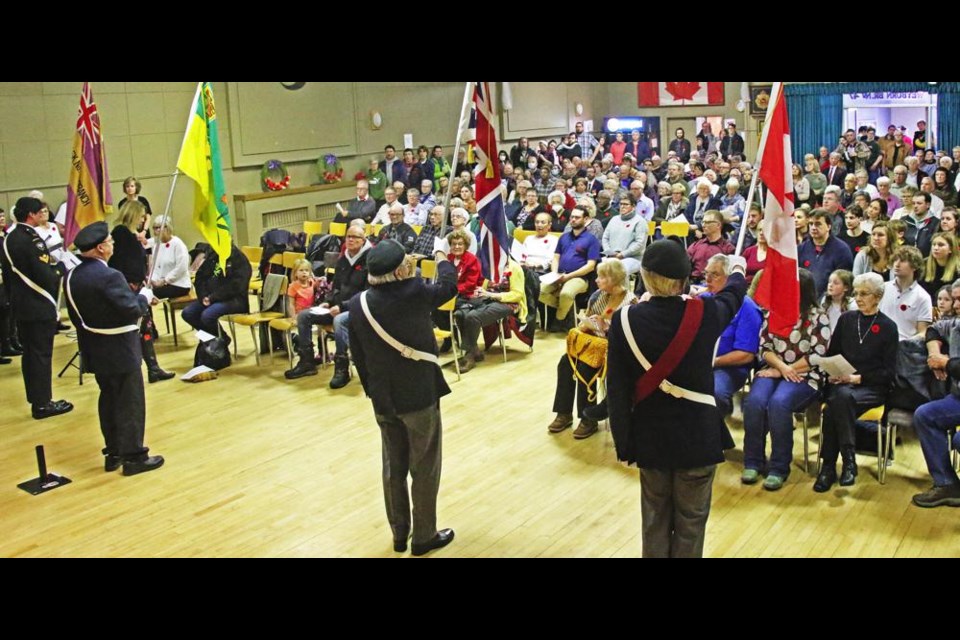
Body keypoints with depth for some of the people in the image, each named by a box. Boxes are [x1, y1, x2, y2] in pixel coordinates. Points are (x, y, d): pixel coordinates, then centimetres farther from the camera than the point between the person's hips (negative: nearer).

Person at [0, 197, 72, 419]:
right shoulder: (32, 240, -20)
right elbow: (45, 276, -23)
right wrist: (60, 273, -4)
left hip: (20, 305, 9)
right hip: (39, 306, -9)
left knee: (29, 353, 16)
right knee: (41, 354, -2)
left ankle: (34, 397, 26)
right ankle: (42, 403, 4)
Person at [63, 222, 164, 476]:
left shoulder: (71, 277, 2)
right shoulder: (109, 276, -24)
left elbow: (76, 315, 10)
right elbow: (132, 310, -25)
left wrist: (89, 336, 20)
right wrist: (145, 297, -6)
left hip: (94, 350, 8)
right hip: (120, 350, -8)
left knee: (108, 399, 18)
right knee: (130, 402, 2)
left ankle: (113, 453, 25)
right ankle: (133, 456, 8)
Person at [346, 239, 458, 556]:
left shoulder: (358, 303, -6)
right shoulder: (415, 293, -19)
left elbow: (358, 355, 3)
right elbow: (448, 286, 3)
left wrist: (372, 390, 15)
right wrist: (441, 258, 22)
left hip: (382, 399, 5)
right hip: (419, 396, -4)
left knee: (393, 468, 17)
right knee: (424, 469, 10)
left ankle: (399, 534, 28)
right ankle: (424, 536, 21)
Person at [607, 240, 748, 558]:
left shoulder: (625, 320, -13)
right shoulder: (705, 314, -12)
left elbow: (617, 388, -9)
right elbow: (733, 296, 13)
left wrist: (624, 442, 1)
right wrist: (738, 269, 36)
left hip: (650, 434, 1)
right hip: (697, 434, -1)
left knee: (655, 518, 17)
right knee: (691, 520, 12)